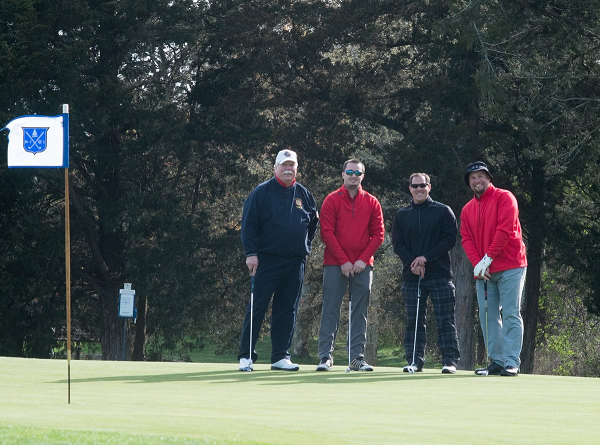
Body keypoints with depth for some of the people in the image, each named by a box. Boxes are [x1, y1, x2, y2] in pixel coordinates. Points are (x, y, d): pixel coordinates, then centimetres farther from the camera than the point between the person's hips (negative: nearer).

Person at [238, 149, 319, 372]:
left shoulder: (304, 195, 11)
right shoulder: (262, 192, -1)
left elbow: (314, 222, 25)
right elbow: (248, 223, -4)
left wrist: (305, 244, 13)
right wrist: (251, 253, -11)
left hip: (295, 262, 5)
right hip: (266, 260, -4)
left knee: (288, 310, 6)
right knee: (257, 307, -6)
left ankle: (280, 356, 11)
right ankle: (246, 355, -3)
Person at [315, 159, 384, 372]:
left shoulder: (372, 203, 8)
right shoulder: (332, 200, 1)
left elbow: (378, 234, 6)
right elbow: (327, 233, -4)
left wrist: (363, 259, -7)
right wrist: (343, 261, -10)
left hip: (363, 265, 2)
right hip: (335, 264, -2)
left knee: (360, 312, 3)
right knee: (330, 310, -4)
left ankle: (357, 357, 5)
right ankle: (325, 356, -2)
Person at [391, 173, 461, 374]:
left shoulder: (443, 211, 5)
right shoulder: (401, 215, 13)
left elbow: (450, 239, -3)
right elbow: (397, 244, 7)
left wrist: (426, 257, -12)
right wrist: (412, 262, -10)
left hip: (440, 275, -3)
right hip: (411, 276, 3)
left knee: (446, 320, -4)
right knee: (414, 321, 3)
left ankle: (450, 360, -3)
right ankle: (415, 361, 6)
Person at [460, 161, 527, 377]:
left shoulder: (504, 198, -2)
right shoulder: (467, 209, 16)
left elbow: (505, 229, -12)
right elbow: (467, 239, 9)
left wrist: (488, 258, -14)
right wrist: (477, 263, -8)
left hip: (510, 268, -6)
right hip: (483, 271, 6)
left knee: (511, 315, -9)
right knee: (488, 316, 3)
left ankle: (511, 362, -13)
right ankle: (496, 361, 7)